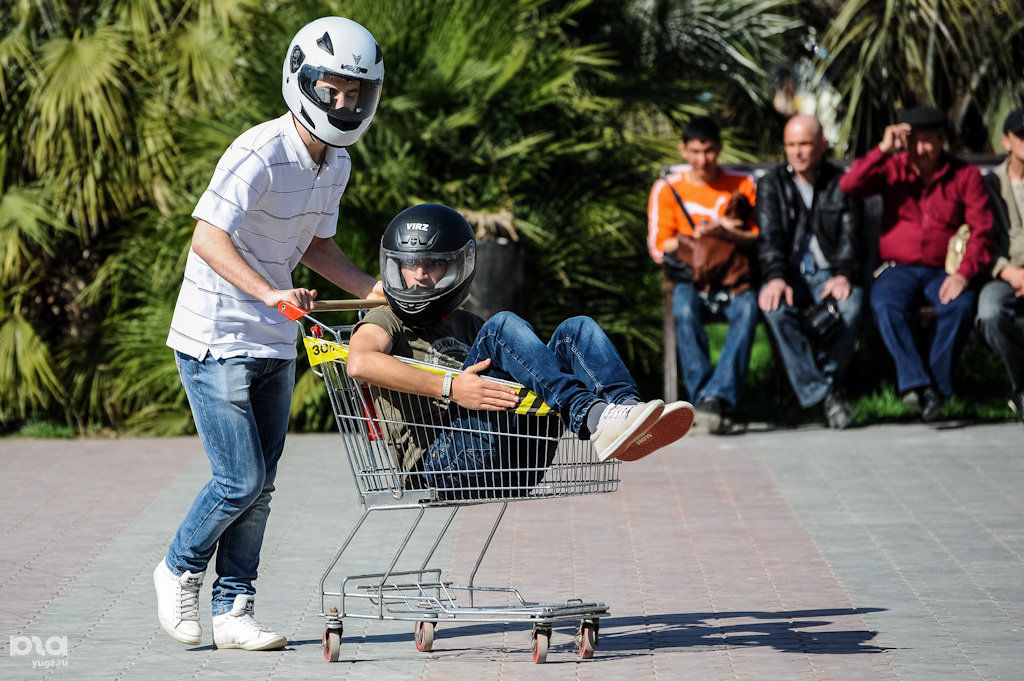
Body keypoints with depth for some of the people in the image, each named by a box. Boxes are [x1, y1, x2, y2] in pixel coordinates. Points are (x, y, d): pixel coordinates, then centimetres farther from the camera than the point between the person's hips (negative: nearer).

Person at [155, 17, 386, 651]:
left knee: (259, 486, 8)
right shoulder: (260, 154, -20)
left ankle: (234, 610, 16)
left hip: (275, 344, 8)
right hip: (215, 338, -8)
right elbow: (209, 238, -30)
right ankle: (180, 569, 16)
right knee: (242, 480, -9)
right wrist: (270, 293, -42)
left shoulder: (337, 164, 7)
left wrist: (372, 289, 7)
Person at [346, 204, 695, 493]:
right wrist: (450, 387, -21)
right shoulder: (387, 321, 15)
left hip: (513, 461, 5)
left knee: (576, 329, -5)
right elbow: (360, 363, -10)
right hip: (442, 463, -5)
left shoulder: (467, 326, 35)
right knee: (503, 327, -20)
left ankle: (625, 405, -36)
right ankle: (594, 420, -40)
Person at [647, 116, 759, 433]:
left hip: (734, 278, 0)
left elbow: (758, 240, 4)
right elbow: (659, 248, 4)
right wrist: (701, 234, -6)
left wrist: (725, 234, -15)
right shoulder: (667, 190, 9)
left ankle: (716, 396, -44)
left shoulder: (742, 185, 11)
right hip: (690, 279, 0)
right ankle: (702, 394, -38)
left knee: (747, 311, -35)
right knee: (685, 312, -36)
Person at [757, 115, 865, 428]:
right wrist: (775, 278, -20)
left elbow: (850, 238, 2)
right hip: (789, 273, 1)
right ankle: (825, 394, -34)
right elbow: (769, 237, 0)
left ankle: (826, 377, -17)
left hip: (829, 272, 0)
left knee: (850, 306, -36)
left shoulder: (842, 184, 11)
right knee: (776, 308, -35)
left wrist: (844, 275, -19)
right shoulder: (771, 184, 13)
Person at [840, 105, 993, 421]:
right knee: (885, 306, -33)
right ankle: (916, 383, -39)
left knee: (961, 306, -33)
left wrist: (963, 273, -17)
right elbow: (848, 186, -7)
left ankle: (938, 387, -25)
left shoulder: (965, 175, 5)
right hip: (897, 268, 1)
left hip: (943, 272, -1)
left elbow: (981, 228, -1)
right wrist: (883, 150, -14)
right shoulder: (892, 168, 8)